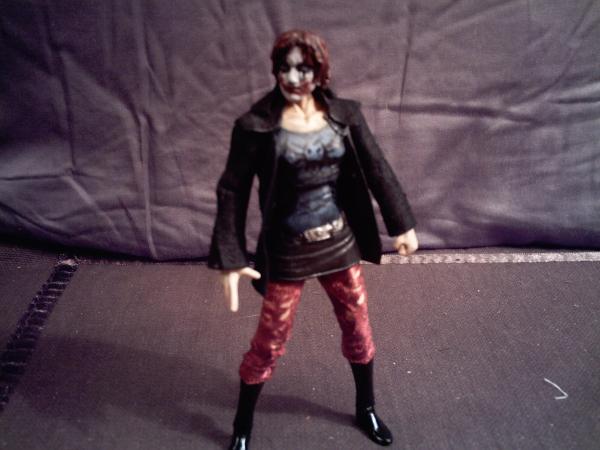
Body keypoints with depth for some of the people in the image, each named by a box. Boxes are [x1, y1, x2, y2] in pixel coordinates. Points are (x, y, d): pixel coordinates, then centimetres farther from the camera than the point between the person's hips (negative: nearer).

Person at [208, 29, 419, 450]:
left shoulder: (344, 115, -4)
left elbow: (377, 169, 4)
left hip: (341, 244, 4)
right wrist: (230, 258, -16)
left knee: (358, 327, 17)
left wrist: (402, 223, 6)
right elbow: (232, 192, -12)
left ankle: (366, 409, 42)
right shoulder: (256, 126, -13)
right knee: (270, 341, 8)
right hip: (288, 253, -3)